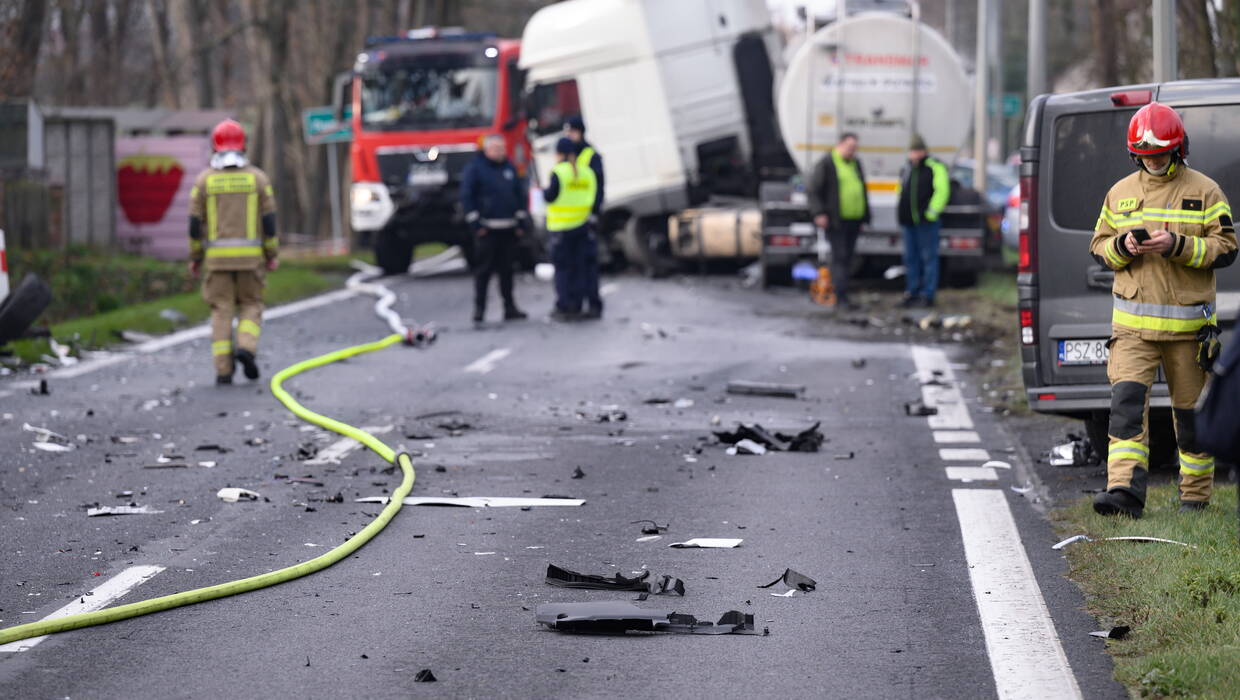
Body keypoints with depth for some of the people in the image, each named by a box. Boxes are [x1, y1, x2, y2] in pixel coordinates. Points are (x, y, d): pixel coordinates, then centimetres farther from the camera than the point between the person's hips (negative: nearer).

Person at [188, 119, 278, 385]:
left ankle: (223, 369, -1)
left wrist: (195, 257, 9)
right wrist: (272, 254, 8)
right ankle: (246, 348, -11)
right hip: (250, 256, 0)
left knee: (222, 311, 5)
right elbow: (269, 221, -2)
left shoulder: (204, 179, 0)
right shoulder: (258, 178, 0)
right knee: (250, 306, 14)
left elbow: (195, 223, 0)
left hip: (217, 256, 0)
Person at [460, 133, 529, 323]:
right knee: (484, 269, -4)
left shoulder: (509, 167, 13)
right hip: (487, 229, -5)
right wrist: (475, 222, -11)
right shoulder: (475, 168, -3)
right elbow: (467, 197, -5)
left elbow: (519, 194, 18)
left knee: (507, 269, 8)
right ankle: (479, 308, 0)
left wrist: (522, 221, 12)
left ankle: (510, 307, 12)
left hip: (508, 229, 5)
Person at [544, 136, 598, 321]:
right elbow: (593, 197, 7)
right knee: (579, 267, 9)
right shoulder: (586, 172, 5)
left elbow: (550, 196, -12)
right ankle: (576, 307, 11)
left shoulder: (559, 172, -12)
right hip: (582, 225, 5)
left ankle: (563, 307, 1)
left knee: (562, 267, 1)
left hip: (561, 226, -5)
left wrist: (544, 190, 7)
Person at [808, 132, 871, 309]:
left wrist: (865, 218, 21)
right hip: (835, 221, -7)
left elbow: (862, 192, 24)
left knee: (847, 258, 8)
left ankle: (838, 293, 15)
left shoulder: (855, 163, 17)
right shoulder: (826, 164, -5)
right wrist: (819, 213, -18)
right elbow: (814, 190, -8)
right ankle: (842, 296, -13)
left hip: (853, 220, 7)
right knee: (839, 257, -10)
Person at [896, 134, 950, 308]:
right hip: (908, 221, 8)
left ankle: (927, 295, -1)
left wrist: (932, 212, -17)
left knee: (928, 257, -3)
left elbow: (942, 191, -14)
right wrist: (900, 212, 17)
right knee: (910, 258, 12)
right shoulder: (906, 169, 16)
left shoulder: (935, 167, -8)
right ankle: (912, 292, 19)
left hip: (926, 221, -8)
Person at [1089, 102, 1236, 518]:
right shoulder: (1120, 194, 10)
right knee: (1127, 401, -14)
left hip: (1188, 324, -2)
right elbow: (1099, 246, 14)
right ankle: (1125, 491, -20)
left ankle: (1196, 494, 22)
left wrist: (1177, 245, -18)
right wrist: (1123, 246, -9)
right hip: (1133, 323, 2)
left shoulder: (1204, 192, 0)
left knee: (1190, 411, 7)